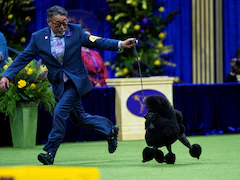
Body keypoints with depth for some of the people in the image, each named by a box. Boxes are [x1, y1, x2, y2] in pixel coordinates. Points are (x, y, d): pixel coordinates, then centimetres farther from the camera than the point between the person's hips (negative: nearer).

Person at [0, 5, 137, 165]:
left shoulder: (76, 31, -7)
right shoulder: (38, 38, -4)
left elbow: (96, 41, -9)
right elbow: (23, 58, -2)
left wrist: (120, 44, -22)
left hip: (76, 82, -4)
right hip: (59, 84, 4)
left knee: (60, 111, -20)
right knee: (79, 118, 12)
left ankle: (50, 152, -13)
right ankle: (110, 129, 36)